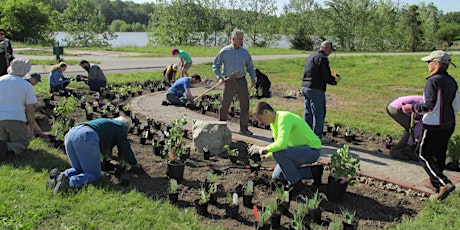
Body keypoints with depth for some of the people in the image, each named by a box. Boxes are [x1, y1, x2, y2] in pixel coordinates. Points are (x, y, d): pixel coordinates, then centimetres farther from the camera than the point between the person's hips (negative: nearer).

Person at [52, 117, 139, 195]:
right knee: (94, 175, 2)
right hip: (86, 137, -8)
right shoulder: (120, 128, 20)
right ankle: (70, 182, -25)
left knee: (78, 169, 22)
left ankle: (63, 176, -9)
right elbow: (126, 149, 21)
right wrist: (134, 163, 37)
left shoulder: (106, 122, 40)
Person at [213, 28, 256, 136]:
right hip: (229, 82, -2)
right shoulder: (224, 51, -1)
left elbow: (250, 67, 15)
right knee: (224, 105, 6)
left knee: (245, 105, 0)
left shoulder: (245, 52, 6)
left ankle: (244, 128, 11)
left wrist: (253, 79, 5)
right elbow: (215, 65, 6)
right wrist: (219, 77, -6)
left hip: (241, 81, 2)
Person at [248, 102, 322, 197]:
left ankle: (296, 183, -11)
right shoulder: (273, 121, 4)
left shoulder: (284, 118, -26)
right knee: (276, 176, 12)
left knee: (279, 153, -32)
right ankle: (312, 172, 16)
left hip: (312, 150, -10)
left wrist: (263, 149, -26)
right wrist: (268, 155, -1)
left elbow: (281, 144, -40)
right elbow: (278, 143, 15)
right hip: (300, 149, 10)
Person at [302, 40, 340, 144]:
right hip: (316, 89, -9)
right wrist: (335, 80, 5)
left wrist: (332, 78, 15)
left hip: (305, 87, 9)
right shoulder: (322, 58, -12)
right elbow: (326, 77, -16)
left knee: (308, 112, 15)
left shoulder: (311, 56, 17)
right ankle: (318, 136, 5)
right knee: (319, 114, 0)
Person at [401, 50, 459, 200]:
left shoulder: (433, 81, -19)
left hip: (433, 125, -8)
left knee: (424, 155, 0)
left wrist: (411, 108, -11)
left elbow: (429, 106, -23)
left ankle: (444, 183, -12)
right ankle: (435, 182, 32)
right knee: (439, 154, 19)